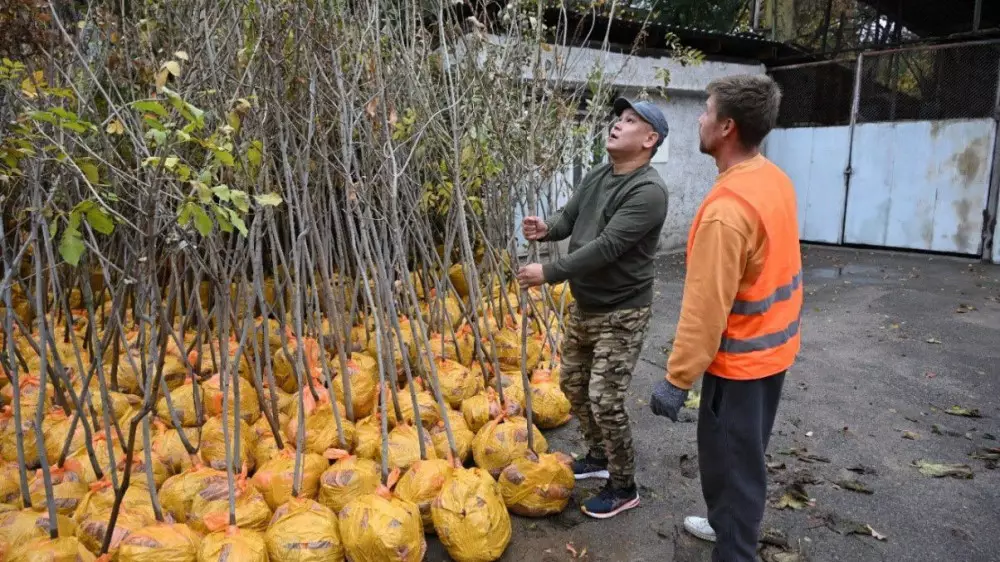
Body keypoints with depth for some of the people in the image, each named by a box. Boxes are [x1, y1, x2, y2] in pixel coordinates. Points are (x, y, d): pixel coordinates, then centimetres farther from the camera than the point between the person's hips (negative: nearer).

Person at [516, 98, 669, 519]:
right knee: (573, 384, 19)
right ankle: (598, 456, 41)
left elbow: (606, 247, -28)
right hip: (583, 305, 9)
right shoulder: (596, 176, 6)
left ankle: (624, 487, 16)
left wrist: (549, 273, -27)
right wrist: (546, 229, -15)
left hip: (621, 312, -9)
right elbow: (569, 218, 9)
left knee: (605, 400, -6)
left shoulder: (648, 190, -22)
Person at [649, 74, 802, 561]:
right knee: (745, 455, 24)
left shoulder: (727, 208, -29)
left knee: (730, 463, 5)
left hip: (740, 358, -9)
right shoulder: (775, 179, 1)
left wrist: (676, 378, -20)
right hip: (774, 344, 9)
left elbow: (706, 308, -27)